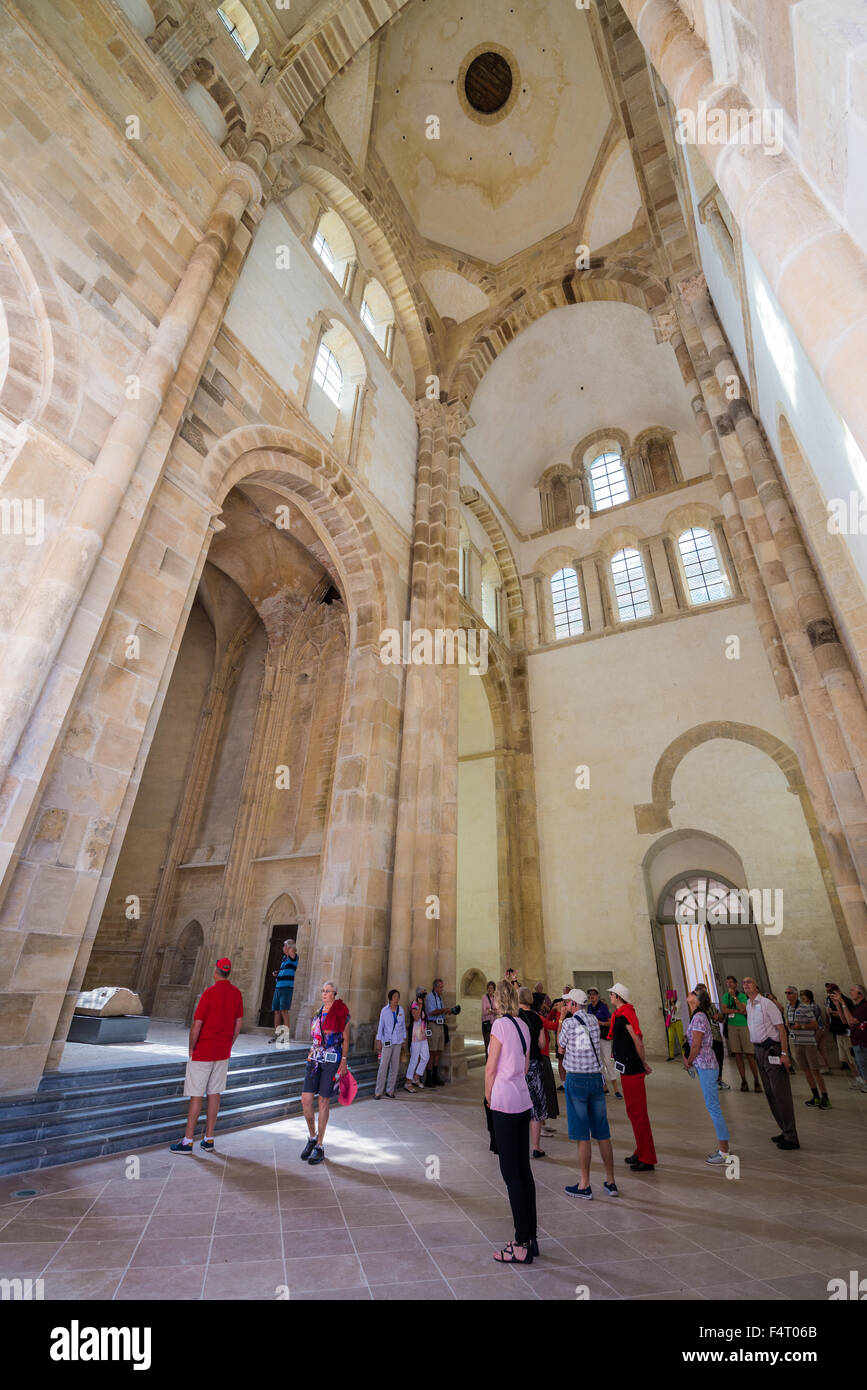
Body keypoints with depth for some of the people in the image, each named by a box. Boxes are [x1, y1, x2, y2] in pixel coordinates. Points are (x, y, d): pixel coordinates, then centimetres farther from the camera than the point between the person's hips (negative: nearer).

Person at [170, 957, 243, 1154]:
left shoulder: (210, 992, -18)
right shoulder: (237, 993, 0)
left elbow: (196, 1025, -17)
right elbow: (238, 1023, 7)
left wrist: (191, 1049, -2)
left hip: (203, 1051, -5)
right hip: (223, 1053, 5)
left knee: (196, 1095, 4)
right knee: (214, 1094, 13)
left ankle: (188, 1141, 12)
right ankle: (208, 1139, 20)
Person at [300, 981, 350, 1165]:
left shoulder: (341, 1013, -6)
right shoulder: (318, 1013, 11)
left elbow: (346, 1039, -4)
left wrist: (344, 1061, -10)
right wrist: (311, 1057, 20)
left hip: (332, 1060, -5)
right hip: (314, 1059, 5)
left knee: (324, 1102, 1)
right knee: (305, 1100, 0)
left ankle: (320, 1147, 16)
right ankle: (312, 1137, 23)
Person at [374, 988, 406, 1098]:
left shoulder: (400, 1010, 2)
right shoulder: (385, 1010, -6)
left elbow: (403, 1025, 10)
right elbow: (380, 1026, -1)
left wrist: (404, 1039, 10)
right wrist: (378, 1041, -1)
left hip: (398, 1041, 3)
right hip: (387, 1041, -3)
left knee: (395, 1066, 6)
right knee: (383, 1066, -6)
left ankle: (390, 1090, 17)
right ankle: (378, 1092, 3)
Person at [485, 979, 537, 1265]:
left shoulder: (500, 1025, -17)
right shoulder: (523, 1026, 4)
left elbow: (490, 1069, -12)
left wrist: (489, 1098, 4)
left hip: (504, 1102, -7)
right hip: (523, 1100, 8)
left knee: (511, 1174, 2)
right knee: (524, 1169, 16)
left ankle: (521, 1245, 9)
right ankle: (530, 1238, 26)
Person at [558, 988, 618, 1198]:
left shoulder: (569, 1023, -13)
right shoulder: (594, 1020, 4)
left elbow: (561, 1046, 2)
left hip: (576, 1080, -5)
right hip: (596, 1078, 5)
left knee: (582, 1135, 2)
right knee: (602, 1133, 12)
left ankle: (584, 1185, 10)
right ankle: (610, 1182, 21)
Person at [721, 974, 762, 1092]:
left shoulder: (742, 995, 0)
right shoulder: (726, 996, 9)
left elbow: (743, 1009, -15)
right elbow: (724, 1010, -3)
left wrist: (734, 996, -14)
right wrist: (738, 1011, -10)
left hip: (744, 1026, -3)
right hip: (732, 1027, 3)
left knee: (750, 1055, -4)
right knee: (737, 1055, 3)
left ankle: (756, 1080, 7)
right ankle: (743, 1080, 11)